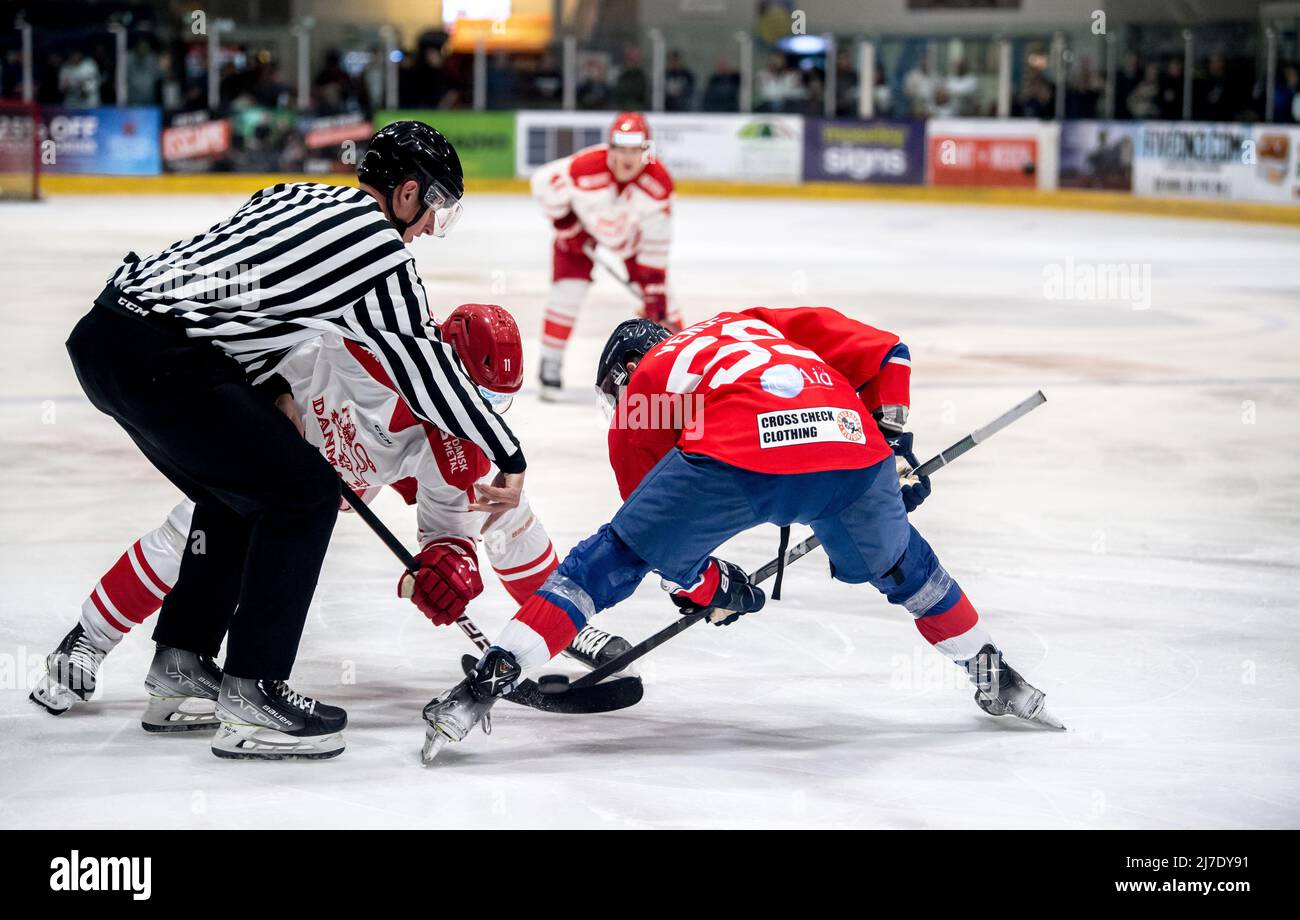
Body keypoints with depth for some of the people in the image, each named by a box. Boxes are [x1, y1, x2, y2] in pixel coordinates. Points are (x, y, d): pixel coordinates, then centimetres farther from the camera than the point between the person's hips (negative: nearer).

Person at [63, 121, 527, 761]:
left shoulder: (294, 198, 21)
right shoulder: (377, 244, -4)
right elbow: (424, 366, -2)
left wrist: (272, 392, 25)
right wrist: (507, 455, 5)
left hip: (103, 330, 10)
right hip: (159, 362, -10)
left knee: (236, 496, 24)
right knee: (304, 492, -2)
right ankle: (250, 697, -5)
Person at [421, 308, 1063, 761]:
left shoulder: (641, 386, 31)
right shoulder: (756, 323, 41)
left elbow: (659, 529, 32)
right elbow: (882, 352, 31)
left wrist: (711, 588, 45)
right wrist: (893, 442, 35)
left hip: (731, 460, -3)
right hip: (851, 452, 3)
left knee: (611, 560, 14)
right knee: (895, 562, 34)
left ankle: (486, 682, 5)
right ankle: (994, 678, 44)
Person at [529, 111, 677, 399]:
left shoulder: (658, 183, -31)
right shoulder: (585, 168, -39)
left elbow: (655, 245, -22)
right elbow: (543, 182, -20)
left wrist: (655, 293, -21)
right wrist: (566, 224, -14)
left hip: (632, 231, 1)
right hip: (583, 223, -1)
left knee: (653, 291, -5)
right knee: (568, 289, -12)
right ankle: (550, 364, 3)